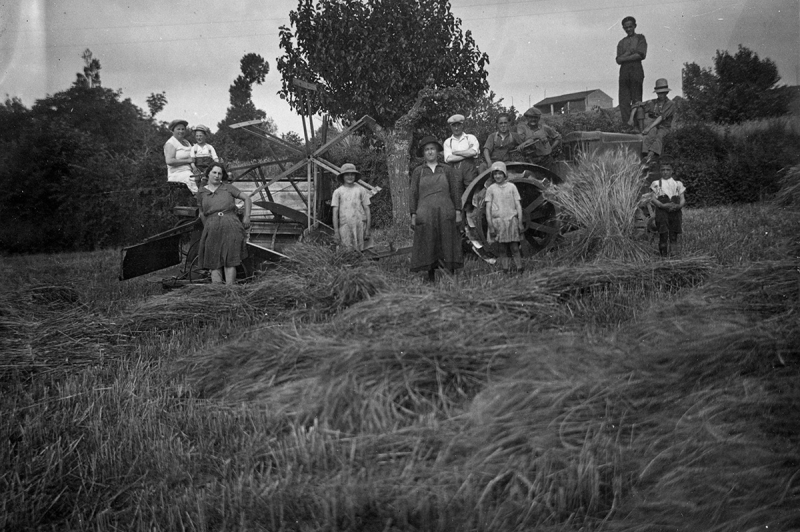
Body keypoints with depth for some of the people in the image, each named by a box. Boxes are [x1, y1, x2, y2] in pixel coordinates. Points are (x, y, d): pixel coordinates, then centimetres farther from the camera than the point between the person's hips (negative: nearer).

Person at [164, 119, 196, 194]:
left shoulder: (186, 142, 23)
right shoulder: (170, 144, -2)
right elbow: (169, 161, -17)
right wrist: (187, 161, -16)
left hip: (189, 172, 8)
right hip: (178, 174, -8)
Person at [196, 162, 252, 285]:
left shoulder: (228, 188, 9)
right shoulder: (201, 193, 13)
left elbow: (247, 199, 13)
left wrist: (246, 217, 6)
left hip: (231, 227, -1)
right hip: (212, 229, 1)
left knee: (230, 262, -5)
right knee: (214, 263, -3)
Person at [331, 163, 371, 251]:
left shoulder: (361, 190, 10)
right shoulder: (338, 192, 9)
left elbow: (367, 209, 10)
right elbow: (335, 213, 7)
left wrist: (368, 229, 3)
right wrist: (336, 231, 1)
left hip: (360, 225, 0)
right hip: (344, 226, 0)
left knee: (359, 250, -6)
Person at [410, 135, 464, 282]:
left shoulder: (447, 170, 10)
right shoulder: (418, 172, 8)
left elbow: (455, 192, 8)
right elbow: (413, 195, 7)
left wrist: (458, 212, 0)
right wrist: (413, 215, 0)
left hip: (446, 213, 0)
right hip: (425, 213, 0)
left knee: (447, 244, -1)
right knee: (428, 245, -2)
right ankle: (431, 278, 5)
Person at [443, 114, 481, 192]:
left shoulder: (470, 138, 12)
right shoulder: (447, 142, 15)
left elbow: (473, 152, -7)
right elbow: (448, 159, -1)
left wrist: (456, 152, 1)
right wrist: (466, 154, -2)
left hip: (469, 168, -1)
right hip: (454, 170, 1)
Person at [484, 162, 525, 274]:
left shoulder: (511, 187, 6)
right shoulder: (491, 189, 4)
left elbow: (518, 205, 6)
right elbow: (488, 209, 3)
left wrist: (520, 223, 0)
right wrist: (490, 226, -4)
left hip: (511, 221, 0)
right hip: (498, 221, 0)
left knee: (515, 248, -3)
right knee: (502, 250, 1)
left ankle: (520, 270, 1)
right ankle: (505, 271, 5)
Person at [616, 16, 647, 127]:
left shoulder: (640, 38, 11)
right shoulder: (621, 42, 21)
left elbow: (641, 55, -3)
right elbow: (618, 60, 10)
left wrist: (625, 58, -2)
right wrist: (629, 52, -7)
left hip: (636, 69, -3)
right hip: (624, 71, 4)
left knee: (636, 100, -8)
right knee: (624, 100, -7)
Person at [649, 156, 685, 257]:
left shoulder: (678, 184, 17)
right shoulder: (656, 184, 11)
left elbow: (683, 199, 11)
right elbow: (654, 199, 1)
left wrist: (678, 206, -12)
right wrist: (663, 205, -17)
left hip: (675, 212, 2)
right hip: (662, 213, -2)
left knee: (673, 236, 1)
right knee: (663, 235, -10)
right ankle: (663, 254, -7)